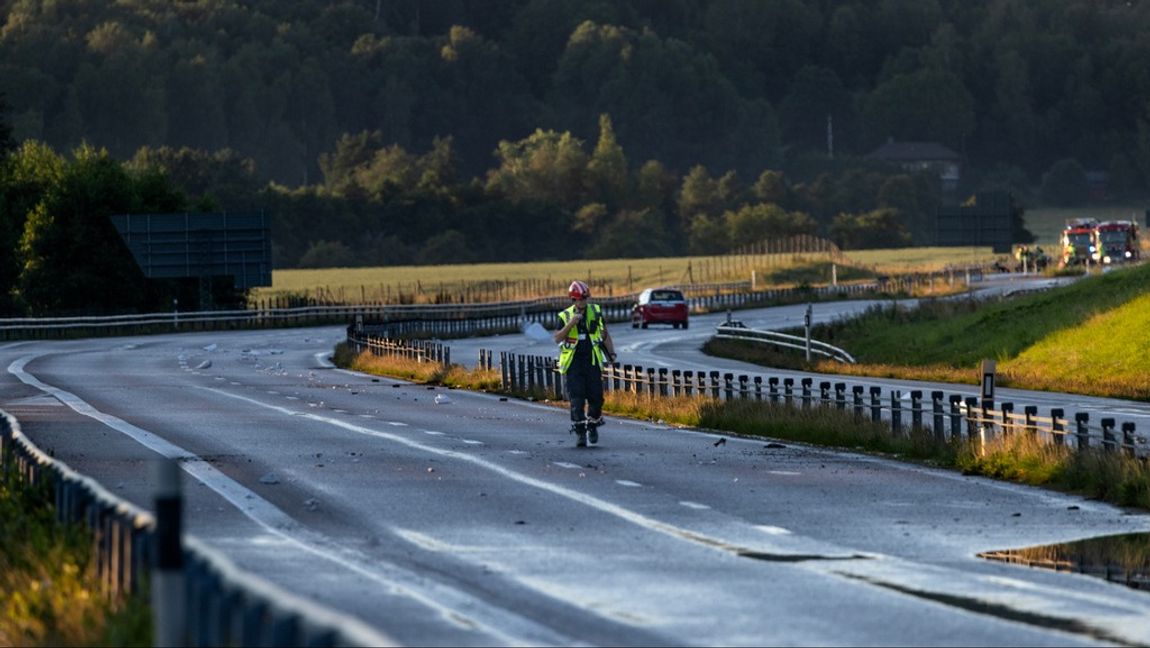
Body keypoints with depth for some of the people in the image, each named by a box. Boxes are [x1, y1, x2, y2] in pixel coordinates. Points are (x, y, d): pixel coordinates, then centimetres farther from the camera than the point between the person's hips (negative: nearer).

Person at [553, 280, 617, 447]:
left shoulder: (596, 312, 7)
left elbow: (605, 333, 15)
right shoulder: (565, 316, 1)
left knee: (596, 396, -2)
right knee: (576, 398, -8)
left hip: (592, 361, 2)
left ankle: (592, 425, 22)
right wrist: (570, 324, -19)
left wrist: (611, 353, 8)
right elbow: (557, 339, -7)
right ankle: (579, 432, -4)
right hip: (573, 362, -1)